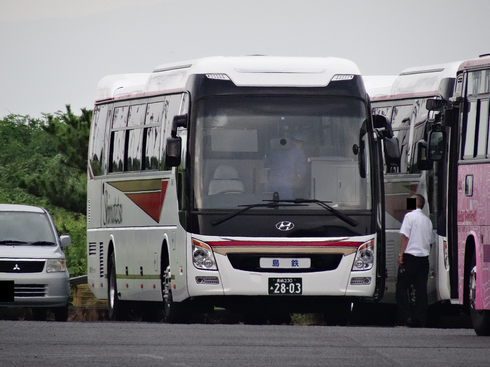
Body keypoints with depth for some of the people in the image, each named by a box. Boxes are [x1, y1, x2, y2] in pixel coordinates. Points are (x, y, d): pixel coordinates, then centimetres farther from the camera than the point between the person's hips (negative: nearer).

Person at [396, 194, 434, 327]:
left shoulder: (410, 216, -5)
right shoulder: (427, 220, 14)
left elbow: (406, 236, -9)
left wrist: (401, 254, -8)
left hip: (410, 256, -6)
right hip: (424, 257, 6)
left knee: (402, 287, 0)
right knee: (421, 290, 5)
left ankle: (405, 319, -9)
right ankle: (420, 320, 2)